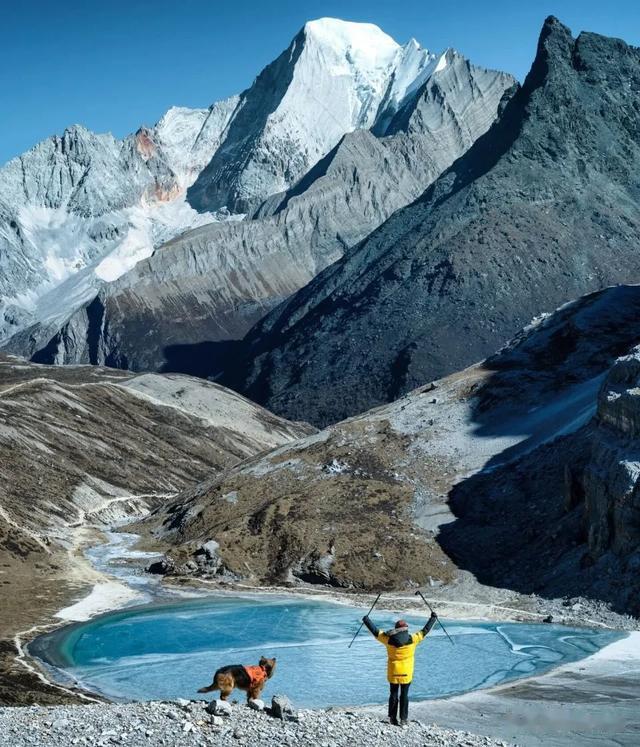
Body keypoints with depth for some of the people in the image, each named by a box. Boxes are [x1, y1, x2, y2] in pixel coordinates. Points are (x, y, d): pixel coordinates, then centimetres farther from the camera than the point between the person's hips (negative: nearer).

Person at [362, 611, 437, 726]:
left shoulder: (388, 639, -10)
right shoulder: (413, 639, -11)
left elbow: (375, 631, -1)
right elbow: (425, 631, -1)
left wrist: (366, 620, 12)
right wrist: (433, 618, 11)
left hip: (393, 672, 1)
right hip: (406, 673, -1)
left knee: (393, 694, 12)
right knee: (404, 695, 7)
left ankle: (393, 718, 16)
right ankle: (403, 719, 7)